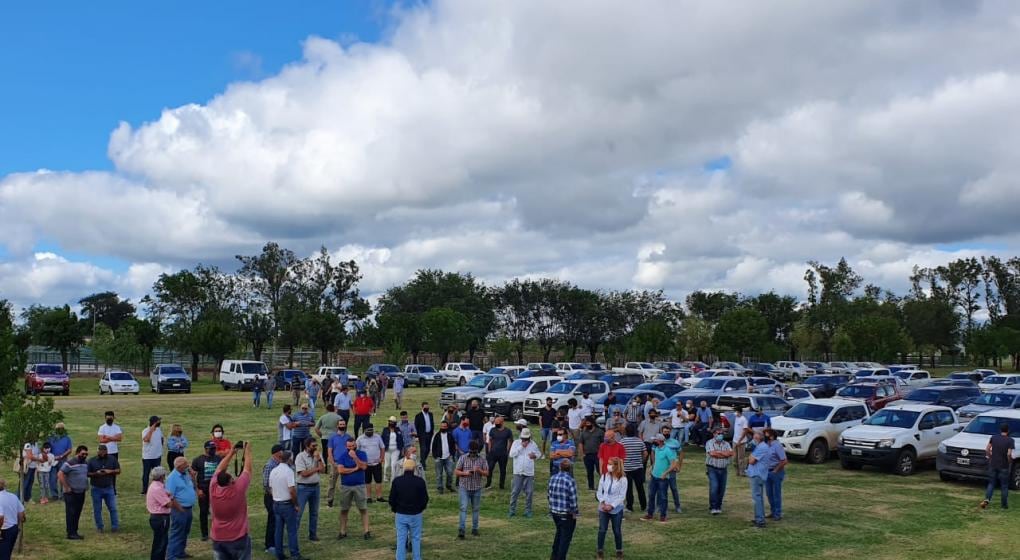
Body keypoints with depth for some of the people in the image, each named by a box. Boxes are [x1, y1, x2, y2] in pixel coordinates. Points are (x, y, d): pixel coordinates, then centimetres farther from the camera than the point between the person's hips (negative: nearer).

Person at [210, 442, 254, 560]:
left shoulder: (213, 489, -9)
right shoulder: (238, 489, -18)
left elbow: (219, 470, 7)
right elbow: (247, 469, -5)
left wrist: (231, 453, 15)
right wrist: (247, 451, 8)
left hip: (218, 539, 4)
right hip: (239, 538, -4)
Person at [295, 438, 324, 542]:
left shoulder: (318, 455, 4)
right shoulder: (300, 457, -13)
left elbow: (323, 470, -3)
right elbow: (303, 473, -20)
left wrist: (318, 459, -14)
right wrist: (316, 469, -13)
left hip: (315, 486, 6)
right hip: (304, 487, -6)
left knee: (314, 512, 13)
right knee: (298, 512, -5)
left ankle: (313, 534, 23)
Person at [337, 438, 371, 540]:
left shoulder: (361, 454, 0)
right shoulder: (343, 456, 1)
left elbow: (363, 466, -14)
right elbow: (340, 470, -12)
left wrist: (355, 457, -19)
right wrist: (355, 469, -11)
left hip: (359, 485, -1)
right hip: (345, 486, 1)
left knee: (363, 508, -2)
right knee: (344, 509, 7)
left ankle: (366, 531, 0)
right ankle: (343, 532, 16)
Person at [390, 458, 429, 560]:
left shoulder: (396, 481, -6)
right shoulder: (420, 481, -9)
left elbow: (392, 499, 0)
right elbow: (425, 498, -1)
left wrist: (394, 511, 16)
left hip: (400, 514, 1)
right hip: (416, 514, -1)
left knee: (401, 539, 6)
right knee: (416, 538, 10)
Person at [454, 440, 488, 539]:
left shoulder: (482, 460, 1)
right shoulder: (463, 458, -3)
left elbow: (487, 473, 1)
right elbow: (456, 471, -1)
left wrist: (479, 470, -19)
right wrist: (465, 473, -19)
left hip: (477, 488, 2)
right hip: (464, 487, -2)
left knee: (476, 509, 10)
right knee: (463, 508, -10)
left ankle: (474, 528, 21)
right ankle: (461, 529, -13)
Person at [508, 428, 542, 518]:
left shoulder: (533, 444, 5)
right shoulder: (516, 443, -1)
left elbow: (539, 454, 14)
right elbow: (511, 454, -11)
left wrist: (535, 456, -9)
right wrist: (521, 446, -15)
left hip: (529, 472, 2)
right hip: (518, 472, -2)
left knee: (529, 492, 4)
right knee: (515, 492, 1)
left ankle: (527, 511, 14)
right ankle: (512, 510, 10)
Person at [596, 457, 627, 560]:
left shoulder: (622, 479, -11)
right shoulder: (604, 476, 0)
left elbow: (622, 496, -11)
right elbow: (599, 491, 5)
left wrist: (612, 506, -16)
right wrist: (602, 502, -11)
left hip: (616, 509, -2)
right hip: (603, 508, 2)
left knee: (617, 531, 8)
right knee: (602, 530, 5)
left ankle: (619, 551, 24)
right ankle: (599, 550, 18)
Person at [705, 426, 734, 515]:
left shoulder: (726, 443, 11)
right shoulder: (710, 443, -1)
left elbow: (731, 453, -7)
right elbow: (712, 453, -18)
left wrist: (718, 452, -13)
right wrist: (724, 454, -8)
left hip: (723, 469, 4)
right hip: (712, 469, -4)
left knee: (721, 489, 6)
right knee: (714, 487, -15)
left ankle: (718, 507, 20)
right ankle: (713, 507, -11)